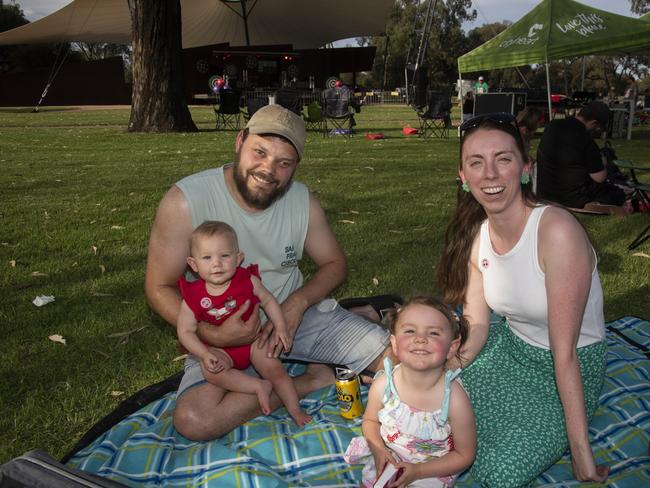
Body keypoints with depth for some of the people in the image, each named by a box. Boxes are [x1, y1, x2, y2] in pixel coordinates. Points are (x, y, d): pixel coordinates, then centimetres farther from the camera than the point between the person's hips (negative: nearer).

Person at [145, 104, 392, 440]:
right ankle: (312, 381, -13)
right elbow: (159, 288, -12)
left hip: (299, 313, 2)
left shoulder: (303, 201, -7)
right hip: (225, 333, -1)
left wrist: (297, 303, -17)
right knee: (194, 420, -31)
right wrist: (213, 335, -28)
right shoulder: (185, 201, -19)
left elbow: (334, 264, 4)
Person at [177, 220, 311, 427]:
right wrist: (205, 354, -24)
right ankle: (260, 386, -16)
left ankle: (295, 410, 8)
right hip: (219, 349, 0)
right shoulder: (193, 296, -15)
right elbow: (185, 331, -10)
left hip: (252, 339, 1)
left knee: (275, 369, -14)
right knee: (211, 372, -29)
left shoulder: (248, 281, -12)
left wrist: (280, 328, -8)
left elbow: (268, 301, 2)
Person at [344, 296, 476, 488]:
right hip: (385, 460, 3)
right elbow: (370, 420, 2)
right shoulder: (382, 385, -21)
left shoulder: (455, 400, -29)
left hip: (431, 471, -2)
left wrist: (418, 471, -20)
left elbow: (465, 455, -14)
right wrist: (378, 449, -17)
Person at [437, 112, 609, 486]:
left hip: (573, 368, -5)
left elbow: (564, 351, -27)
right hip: (511, 346, 6)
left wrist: (581, 450, -22)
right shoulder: (476, 234, -8)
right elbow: (476, 326, -4)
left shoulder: (557, 230, -30)